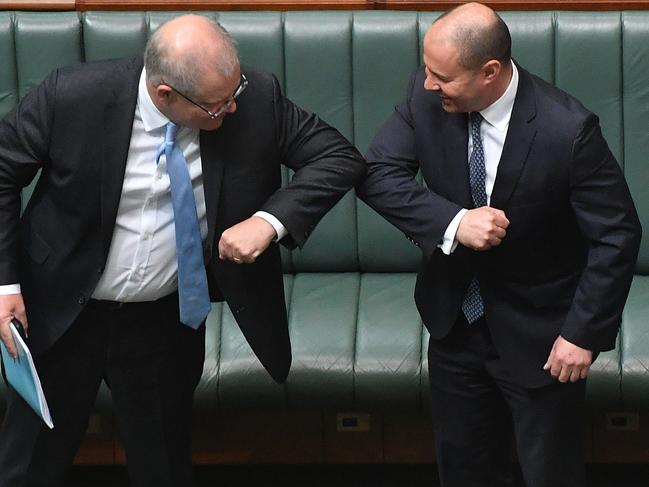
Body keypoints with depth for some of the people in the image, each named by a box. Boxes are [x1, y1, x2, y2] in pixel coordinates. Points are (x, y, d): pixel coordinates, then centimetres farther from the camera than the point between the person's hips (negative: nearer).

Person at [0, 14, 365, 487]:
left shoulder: (256, 98, -19)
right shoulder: (73, 95, -24)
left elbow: (341, 157, -12)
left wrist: (270, 220, -27)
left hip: (168, 320, 2)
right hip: (60, 315, -1)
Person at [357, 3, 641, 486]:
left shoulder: (568, 130, -27)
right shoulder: (426, 95, -14)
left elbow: (617, 235, -19)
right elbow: (378, 172, -15)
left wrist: (584, 334, -18)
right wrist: (454, 222, -30)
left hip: (537, 336, -4)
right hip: (455, 320, 4)